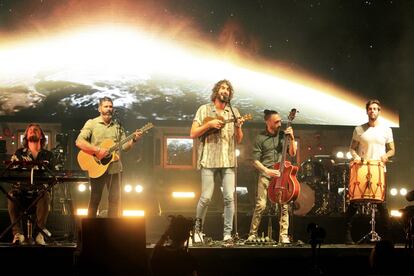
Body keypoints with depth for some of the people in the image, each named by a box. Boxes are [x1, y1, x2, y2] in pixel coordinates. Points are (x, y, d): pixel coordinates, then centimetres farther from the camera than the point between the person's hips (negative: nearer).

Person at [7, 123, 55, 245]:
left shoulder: (48, 155, 14)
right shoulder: (19, 154, 13)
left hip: (40, 190, 0)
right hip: (21, 190, 0)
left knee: (45, 197, -36)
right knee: (12, 195, -34)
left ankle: (40, 232, -29)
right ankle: (17, 233, -32)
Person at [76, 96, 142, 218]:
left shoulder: (117, 127, 13)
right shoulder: (91, 123, -2)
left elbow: (125, 146, 10)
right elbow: (79, 142, -13)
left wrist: (134, 140, -9)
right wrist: (97, 150, -20)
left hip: (114, 167, 5)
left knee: (115, 199, 6)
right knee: (95, 199, -1)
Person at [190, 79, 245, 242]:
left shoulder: (233, 112, 12)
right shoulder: (205, 109, 5)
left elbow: (239, 140, 11)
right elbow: (193, 134, -1)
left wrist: (238, 127, -8)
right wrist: (209, 124, -13)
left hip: (228, 161, 3)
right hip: (209, 160, -2)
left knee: (229, 197, -6)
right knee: (206, 197, -6)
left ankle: (227, 233, -1)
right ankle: (198, 229, 14)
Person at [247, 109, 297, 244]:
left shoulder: (283, 135, 10)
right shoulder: (260, 138, 1)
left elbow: (292, 153, 8)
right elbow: (255, 160, -1)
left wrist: (292, 138, -5)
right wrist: (267, 171, -15)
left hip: (281, 174, 2)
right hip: (266, 175, -2)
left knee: (284, 205, -8)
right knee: (261, 204, -12)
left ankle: (283, 235, -3)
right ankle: (252, 234, 0)